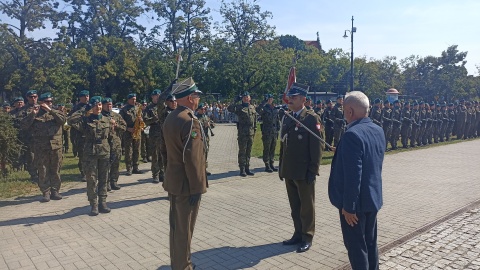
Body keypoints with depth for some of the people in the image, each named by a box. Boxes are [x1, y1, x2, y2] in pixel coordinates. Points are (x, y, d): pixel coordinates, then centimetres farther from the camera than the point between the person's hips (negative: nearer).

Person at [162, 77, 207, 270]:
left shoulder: (170, 118, 8)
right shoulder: (190, 122, -21)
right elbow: (192, 160, -24)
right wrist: (197, 188, -19)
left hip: (173, 181, 9)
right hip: (186, 184, -9)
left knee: (176, 225, 19)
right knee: (184, 229, 4)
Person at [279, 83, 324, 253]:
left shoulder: (312, 118, -11)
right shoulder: (286, 118, 10)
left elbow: (317, 146, -14)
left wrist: (313, 170, -16)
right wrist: (281, 167, 14)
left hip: (304, 172, -6)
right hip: (289, 171, 7)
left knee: (306, 206, 7)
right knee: (294, 206, 16)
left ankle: (307, 238, 21)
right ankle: (298, 234, 30)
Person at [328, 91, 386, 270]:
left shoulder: (352, 134, -24)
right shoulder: (378, 130, 5)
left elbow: (353, 175, -26)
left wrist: (348, 206, -19)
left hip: (357, 201, -9)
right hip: (373, 197, 9)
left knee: (356, 246, 6)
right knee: (370, 243, 20)